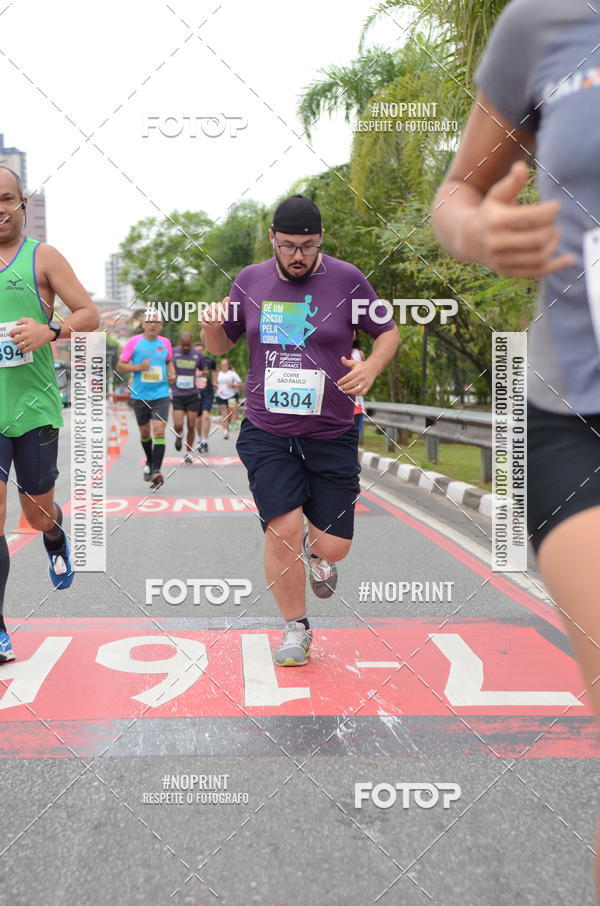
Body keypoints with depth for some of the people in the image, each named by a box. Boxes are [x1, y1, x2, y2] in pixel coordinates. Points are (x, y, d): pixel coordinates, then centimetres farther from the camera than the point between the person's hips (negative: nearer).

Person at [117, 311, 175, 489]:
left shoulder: (165, 343, 6)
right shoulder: (134, 342, -2)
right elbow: (120, 367, -1)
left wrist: (172, 374, 5)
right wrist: (139, 367, -17)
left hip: (161, 395, 0)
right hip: (139, 395, 0)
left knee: (159, 431, -15)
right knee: (144, 432, 14)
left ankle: (156, 470, -19)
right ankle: (149, 461, 40)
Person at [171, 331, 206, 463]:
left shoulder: (198, 355, 2)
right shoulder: (173, 352, -3)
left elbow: (205, 370, 18)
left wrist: (201, 373, -2)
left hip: (193, 396, 1)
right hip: (177, 396, -1)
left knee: (191, 426, 1)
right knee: (178, 425, -14)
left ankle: (188, 453, 15)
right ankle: (179, 435, 22)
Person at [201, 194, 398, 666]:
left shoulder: (347, 280, -1)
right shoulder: (250, 281, 5)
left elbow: (388, 332, 9)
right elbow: (222, 344, 16)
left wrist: (371, 367, -12)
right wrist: (212, 326, -8)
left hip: (332, 436, 0)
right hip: (267, 434, 1)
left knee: (333, 547, -1)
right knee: (283, 529, -12)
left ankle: (316, 553, 39)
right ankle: (296, 628, 11)